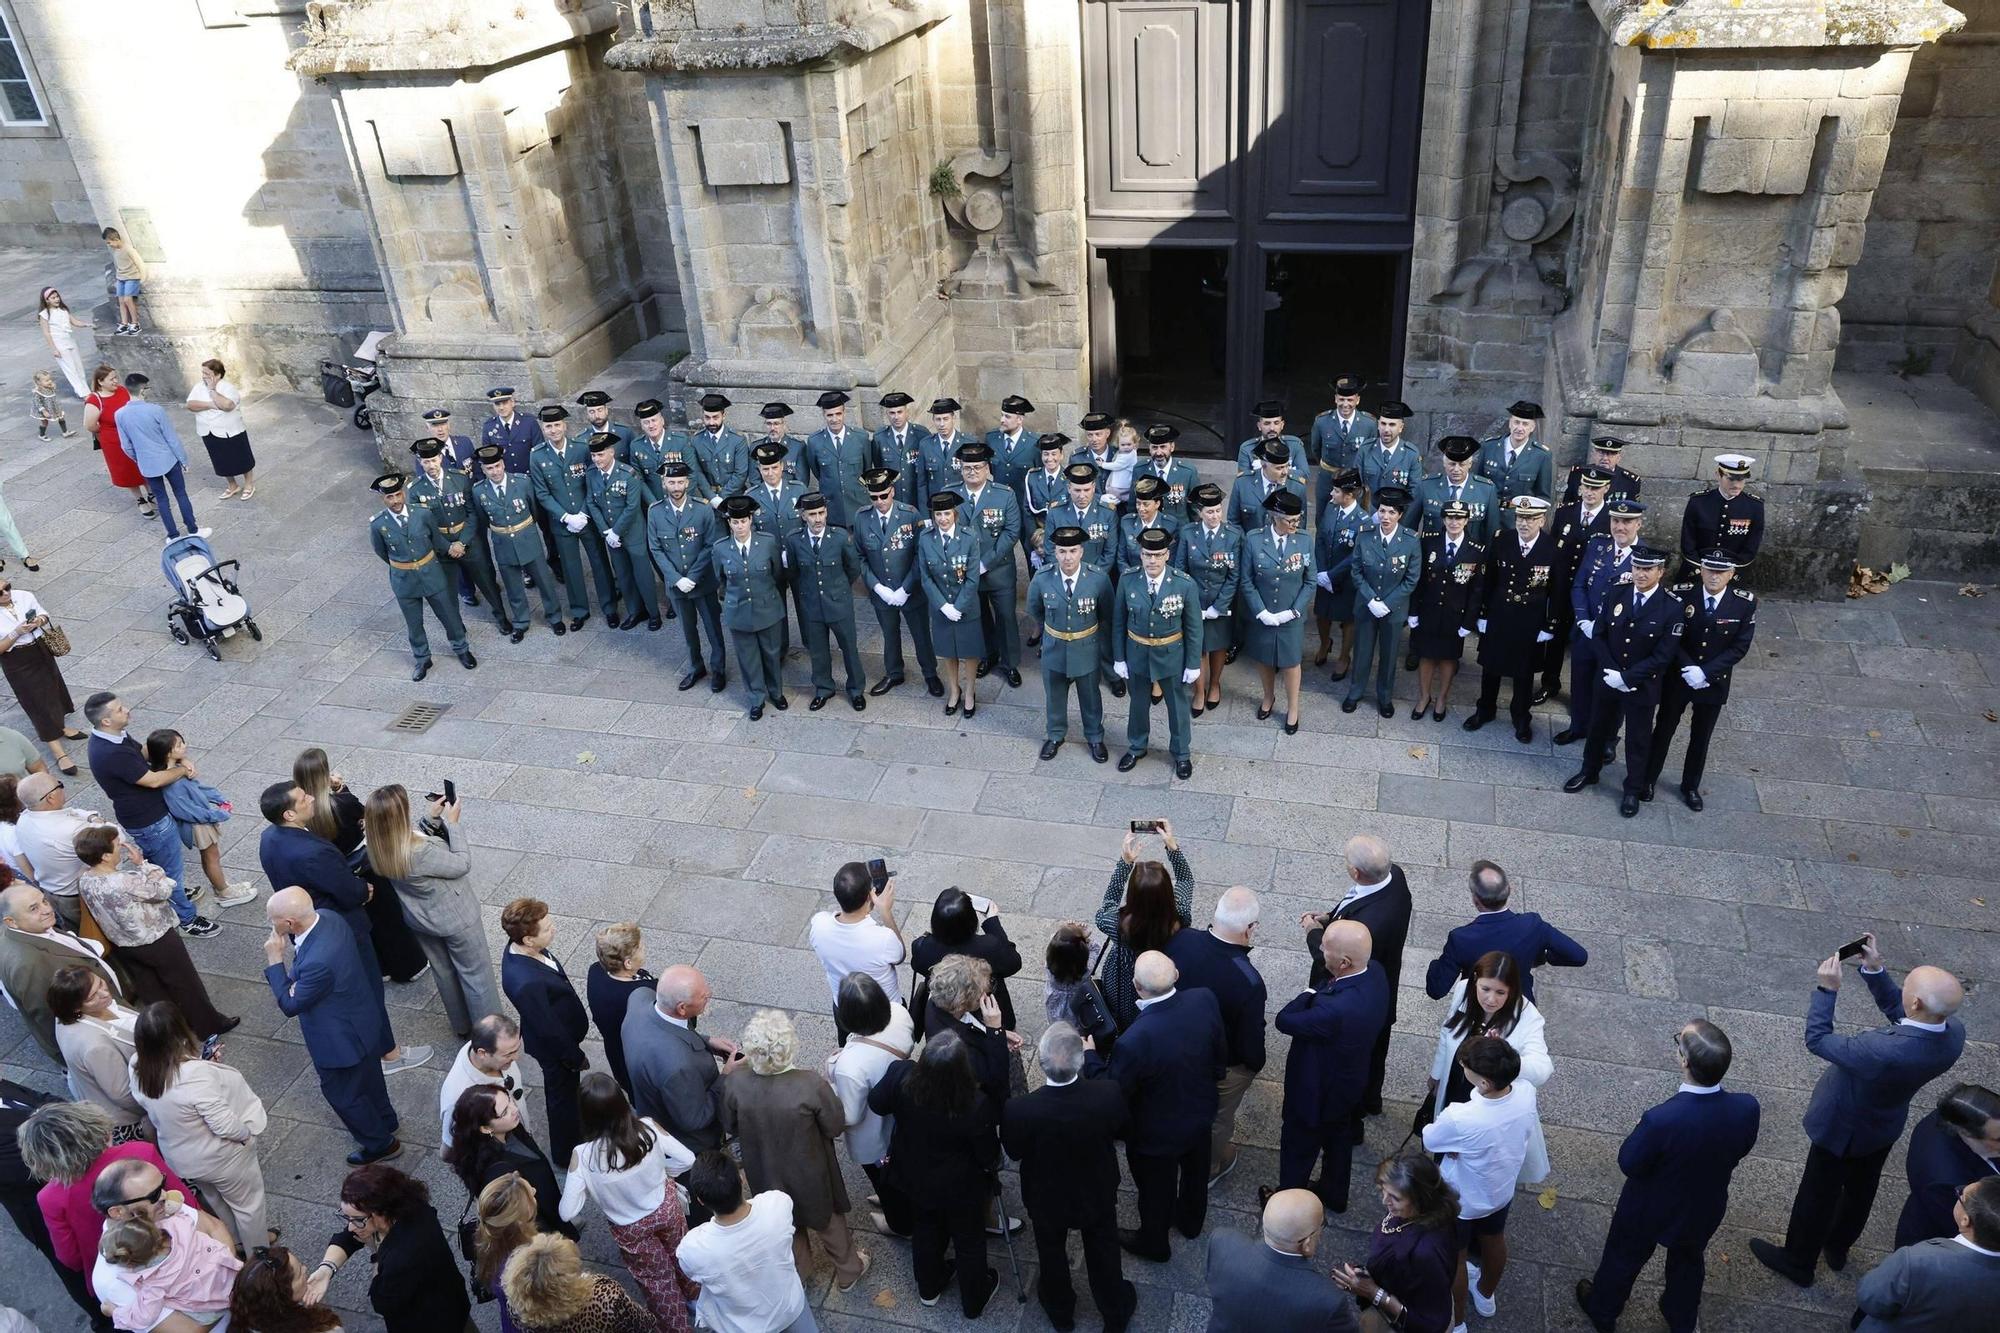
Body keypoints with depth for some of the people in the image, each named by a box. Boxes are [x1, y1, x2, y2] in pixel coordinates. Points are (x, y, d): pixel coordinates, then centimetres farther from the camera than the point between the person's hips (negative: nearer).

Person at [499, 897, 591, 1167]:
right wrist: (576, 1057, -14)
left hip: (560, 1031, 7)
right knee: (564, 1095, 19)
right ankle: (566, 1151, 44)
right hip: (554, 1045, -7)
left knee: (559, 1088, 33)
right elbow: (548, 1029, -30)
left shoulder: (520, 948, -16)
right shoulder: (527, 983, -43)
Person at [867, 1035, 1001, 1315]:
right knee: (969, 1241, 26)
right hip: (961, 1189, -3)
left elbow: (877, 1104, -9)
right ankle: (974, 1299, 51)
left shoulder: (901, 1076, -33)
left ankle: (929, 1287, 58)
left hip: (914, 1178, 3)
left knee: (925, 1231, 32)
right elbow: (988, 1156, -22)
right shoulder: (977, 1106, -40)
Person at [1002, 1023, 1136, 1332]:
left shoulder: (1019, 1111, -39)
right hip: (1099, 1194, 1)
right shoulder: (1109, 1094, -36)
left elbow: (1014, 1151, -16)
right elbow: (1122, 1131, -12)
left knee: (1053, 1255, 30)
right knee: (1103, 1254, 29)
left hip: (1047, 1199, -1)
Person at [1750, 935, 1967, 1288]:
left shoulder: (1884, 1051, -47)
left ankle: (1798, 1262, 41)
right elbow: (1900, 1013, -6)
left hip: (1842, 1128, -6)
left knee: (1818, 1194, 19)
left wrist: (1827, 989, -23)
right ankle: (1837, 1248, 55)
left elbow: (1817, 1039, -31)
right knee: (1860, 1190, 30)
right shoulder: (1954, 1033, -26)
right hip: (1885, 1127, 6)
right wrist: (1875, 972, -13)